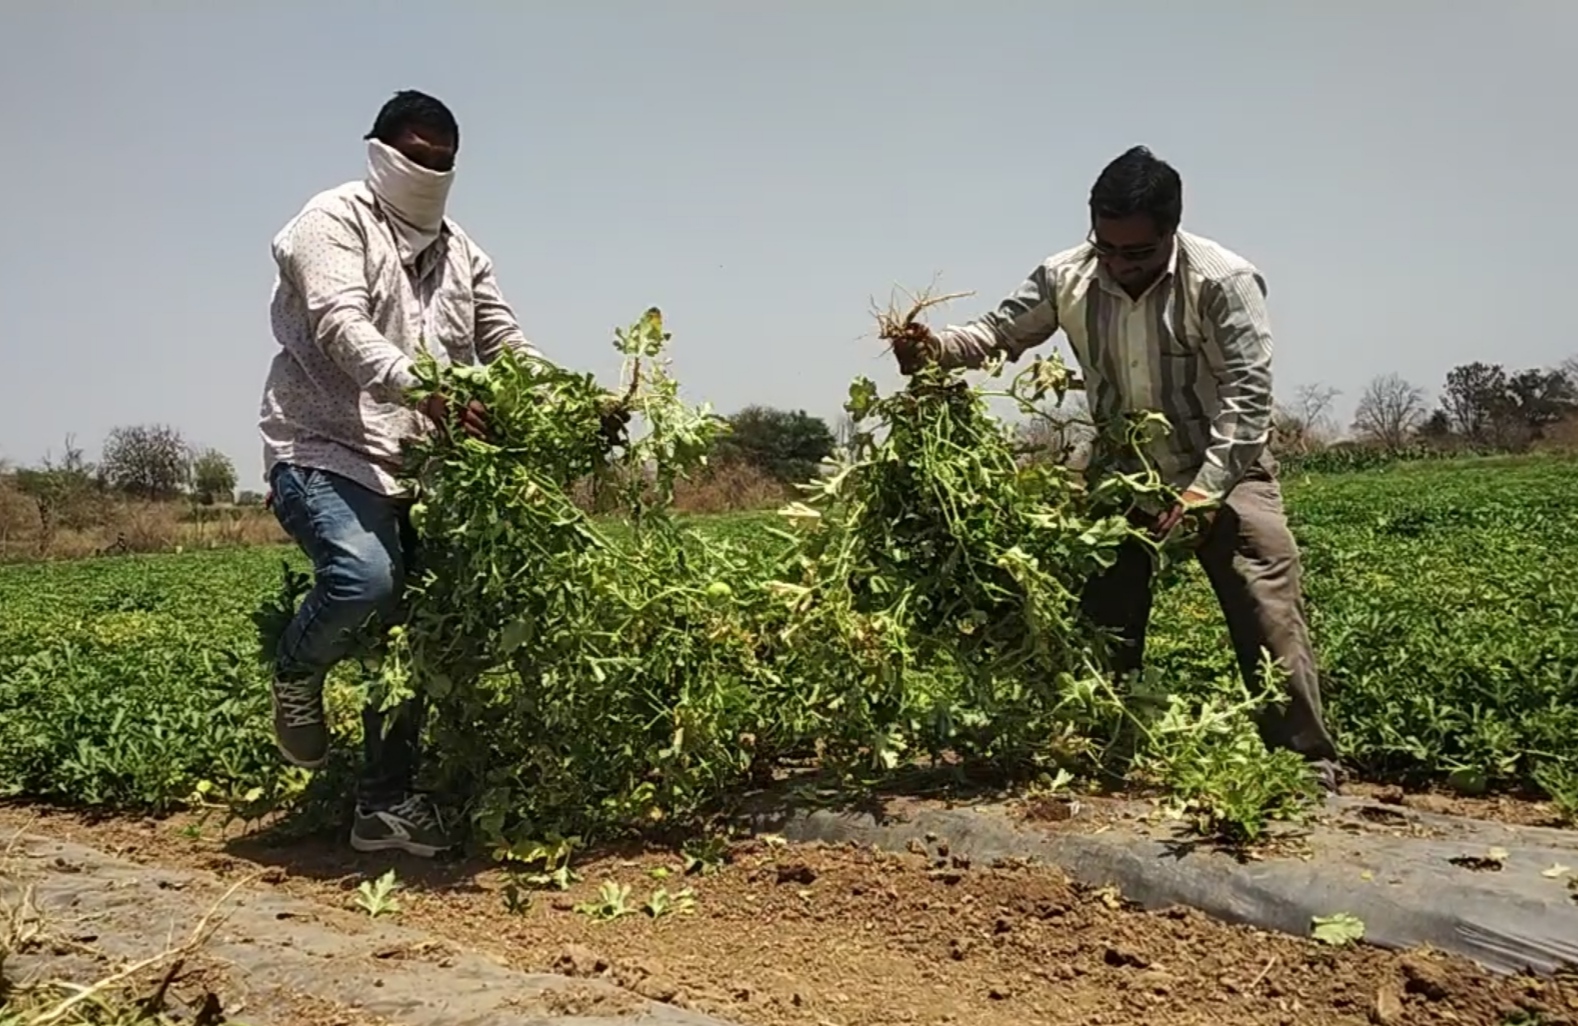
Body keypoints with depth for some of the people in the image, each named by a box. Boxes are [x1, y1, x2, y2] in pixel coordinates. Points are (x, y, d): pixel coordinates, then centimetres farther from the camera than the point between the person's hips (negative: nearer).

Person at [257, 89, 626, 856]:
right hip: (325, 453, -6)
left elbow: (508, 346, 14)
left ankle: (386, 804, 16)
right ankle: (296, 675, 2)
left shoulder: (459, 254, 17)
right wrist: (419, 389, -38)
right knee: (363, 578, -32)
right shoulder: (335, 220, -3)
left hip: (413, 470, 7)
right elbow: (340, 325, -20)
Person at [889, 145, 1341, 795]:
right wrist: (936, 348, -21)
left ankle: (1310, 769, 0)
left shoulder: (1224, 281, -21)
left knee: (1270, 618, -11)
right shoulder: (1067, 277, -11)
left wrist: (1202, 494, -28)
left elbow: (1248, 398, -21)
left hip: (1226, 472, -3)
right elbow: (998, 334, 0)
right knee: (1102, 626, 7)